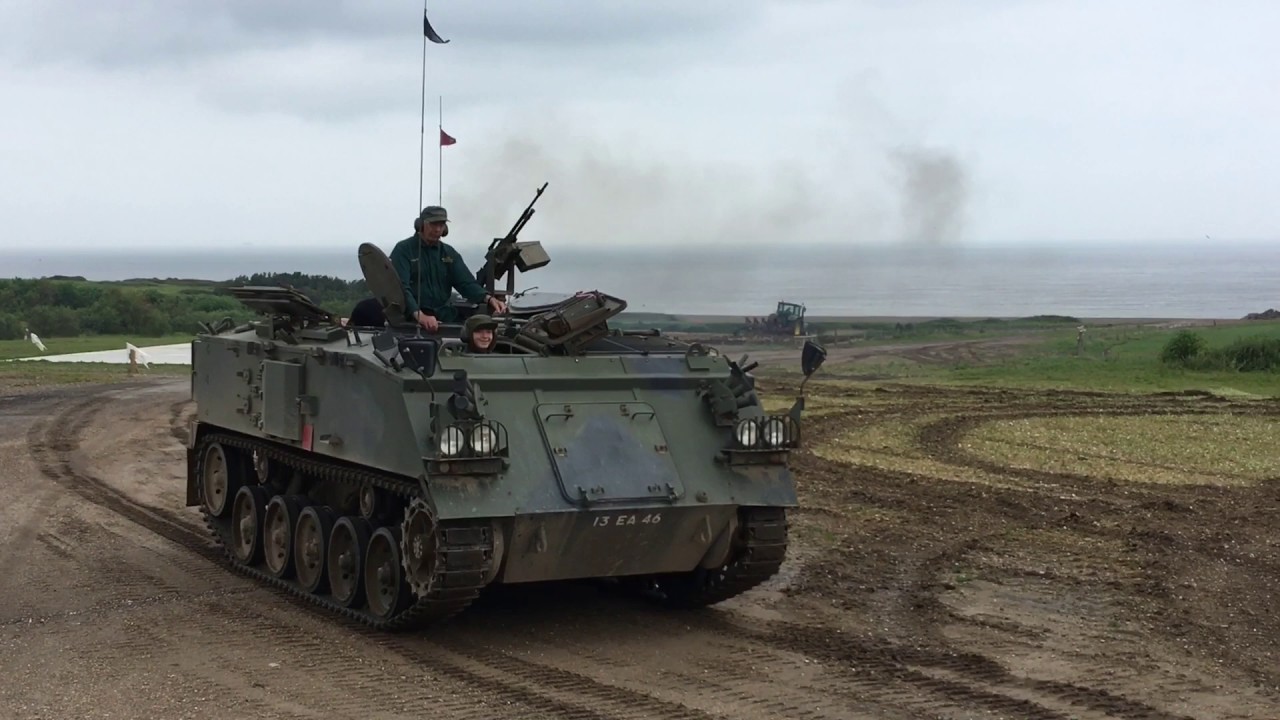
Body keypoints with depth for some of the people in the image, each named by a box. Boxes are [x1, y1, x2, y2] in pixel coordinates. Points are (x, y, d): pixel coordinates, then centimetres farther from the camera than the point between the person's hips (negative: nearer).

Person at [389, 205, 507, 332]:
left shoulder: (449, 253, 16)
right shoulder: (403, 249, -1)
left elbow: (466, 283, 8)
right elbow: (401, 287, -14)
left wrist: (489, 299, -13)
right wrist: (419, 315, -30)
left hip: (444, 317, 5)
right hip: (410, 319, -5)